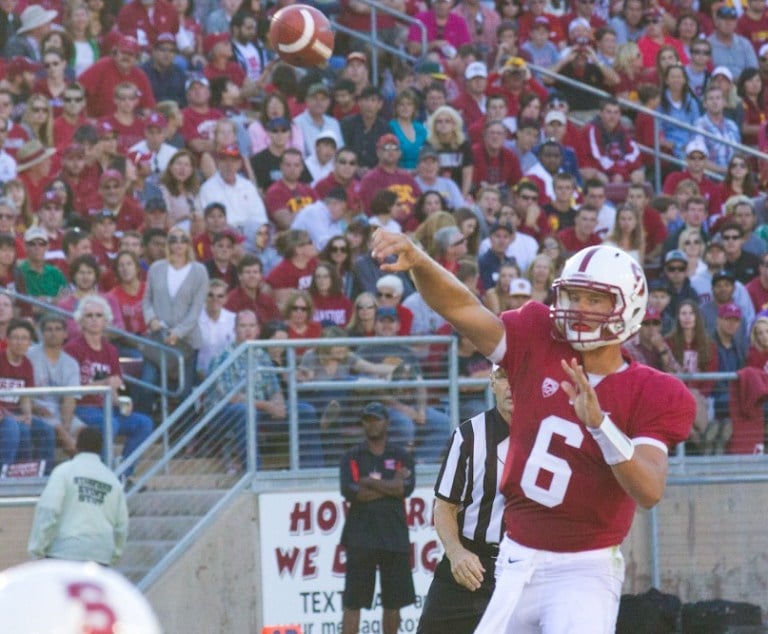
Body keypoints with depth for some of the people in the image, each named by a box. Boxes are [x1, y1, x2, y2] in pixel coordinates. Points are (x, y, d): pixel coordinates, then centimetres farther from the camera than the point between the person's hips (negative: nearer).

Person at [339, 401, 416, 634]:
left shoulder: (401, 456, 10)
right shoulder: (352, 457, 7)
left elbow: (406, 488, -8)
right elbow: (351, 492, -9)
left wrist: (370, 482, -8)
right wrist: (390, 486, -7)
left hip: (394, 537, 2)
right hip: (360, 539, -2)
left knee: (394, 601, 7)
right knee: (353, 602, -6)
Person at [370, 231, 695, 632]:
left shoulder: (651, 395, -9)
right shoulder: (538, 346, 1)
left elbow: (650, 490, -21)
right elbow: (463, 308, -10)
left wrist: (598, 421, -35)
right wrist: (418, 262, -30)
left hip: (586, 572, -4)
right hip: (516, 564, 4)